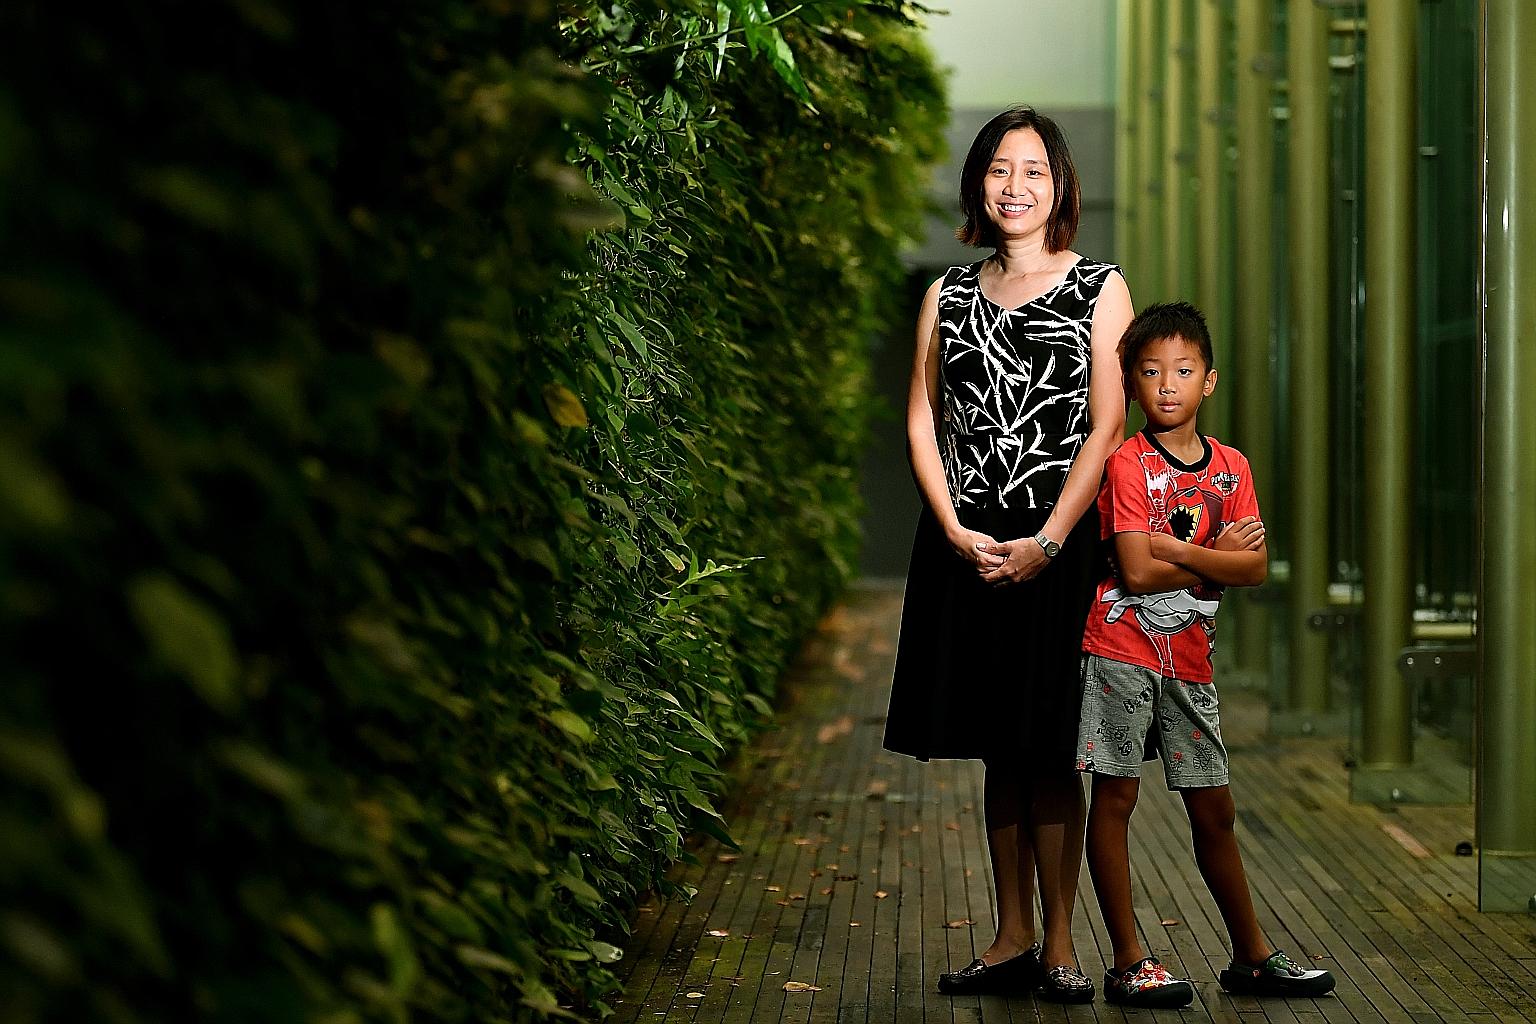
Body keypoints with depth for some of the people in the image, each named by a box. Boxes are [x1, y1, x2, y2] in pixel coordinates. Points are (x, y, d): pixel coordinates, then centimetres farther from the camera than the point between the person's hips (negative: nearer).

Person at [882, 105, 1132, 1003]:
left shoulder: (1100, 288, 2)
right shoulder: (948, 296, 12)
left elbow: (1107, 427, -4)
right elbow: (923, 418, 8)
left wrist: (1046, 542, -12)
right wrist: (956, 530, -6)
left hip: (1057, 545, -3)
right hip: (967, 546, 3)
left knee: (1051, 755, -3)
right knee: (999, 754, 8)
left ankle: (1060, 945, 6)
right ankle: (1013, 938, 16)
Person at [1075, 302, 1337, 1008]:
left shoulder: (1231, 467, 7)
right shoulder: (1127, 464, -9)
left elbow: (1256, 570, -4)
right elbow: (1137, 572, -18)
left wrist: (1174, 550, -15)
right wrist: (1215, 558, -6)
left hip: (1189, 655, 5)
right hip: (1121, 648, -5)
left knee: (1213, 809, 11)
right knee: (1115, 797, -2)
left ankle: (1252, 957, 20)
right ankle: (1128, 963, 4)